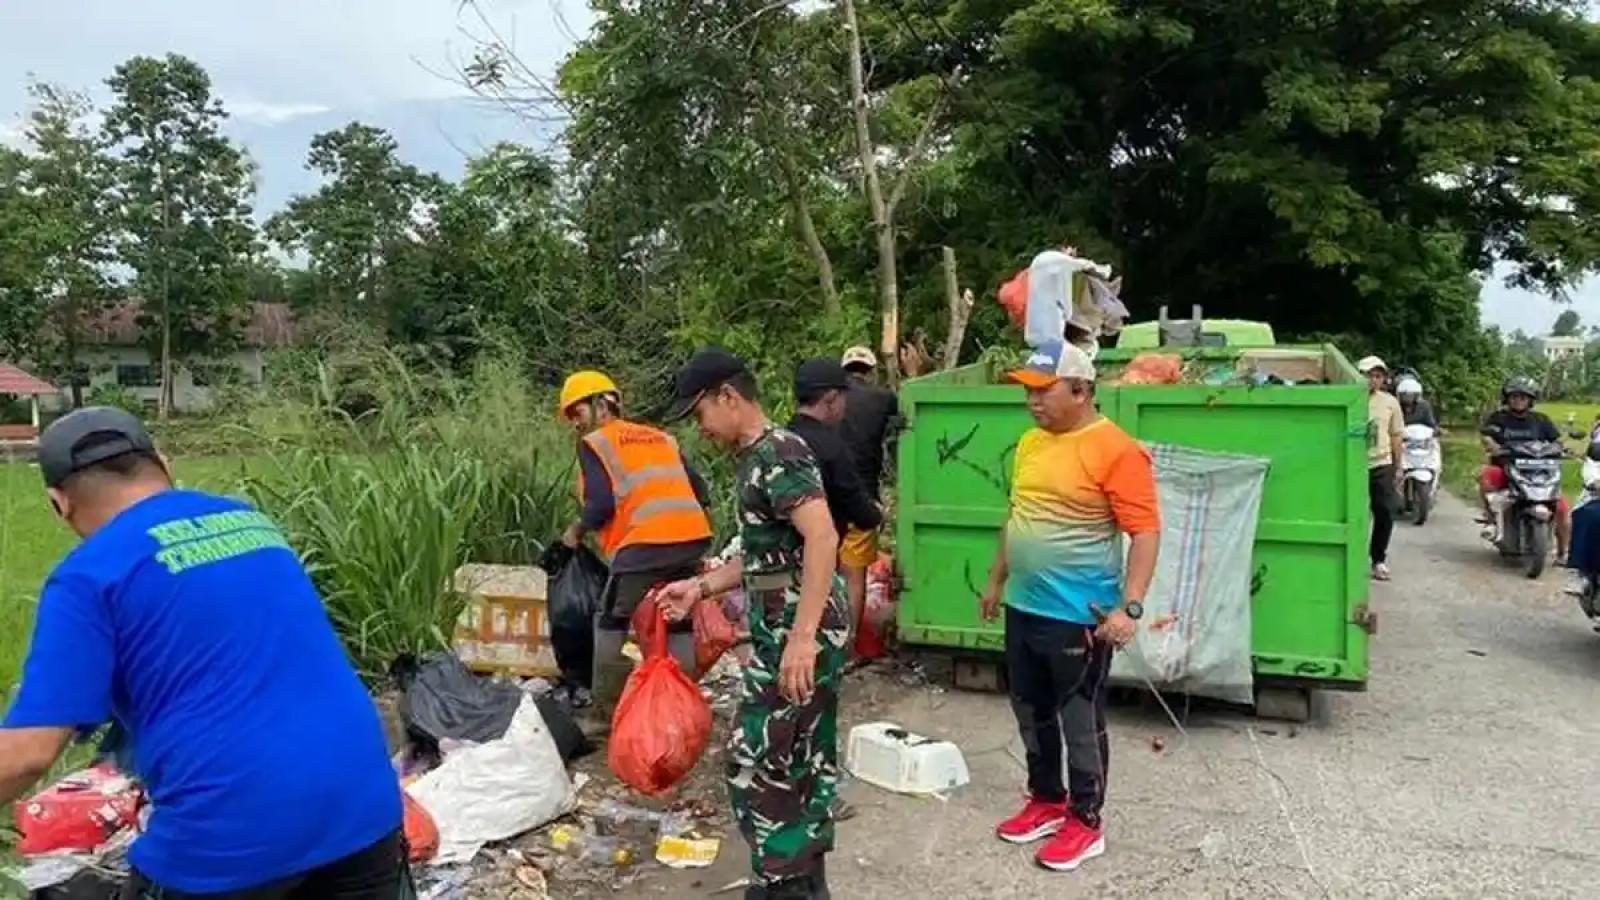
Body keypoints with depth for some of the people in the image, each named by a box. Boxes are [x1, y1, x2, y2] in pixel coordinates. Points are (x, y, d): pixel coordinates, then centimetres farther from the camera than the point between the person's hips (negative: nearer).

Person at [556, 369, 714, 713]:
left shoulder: (594, 442, 7)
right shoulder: (662, 437, 25)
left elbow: (601, 503, -6)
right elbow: (700, 491, 18)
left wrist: (576, 531, 11)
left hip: (646, 544, -6)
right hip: (693, 538, 6)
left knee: (614, 626, 9)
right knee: (679, 625, 19)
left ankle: (609, 712, 11)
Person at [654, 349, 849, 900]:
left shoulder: (779, 453, -15)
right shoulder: (755, 458, 15)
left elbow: (822, 538, -27)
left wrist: (801, 638, -32)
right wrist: (701, 587, 16)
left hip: (798, 634, -10)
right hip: (785, 631, 10)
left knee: (756, 763, -2)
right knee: (804, 761, 16)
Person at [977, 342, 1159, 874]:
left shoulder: (1116, 451, -16)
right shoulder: (1030, 443, 8)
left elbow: (1145, 532, -18)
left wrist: (1130, 606, -25)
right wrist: (997, 580, 22)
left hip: (1079, 616, -7)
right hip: (1023, 608, 8)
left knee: (1080, 721, 6)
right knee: (1031, 711, 18)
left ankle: (1086, 821, 22)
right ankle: (1046, 800, 36)